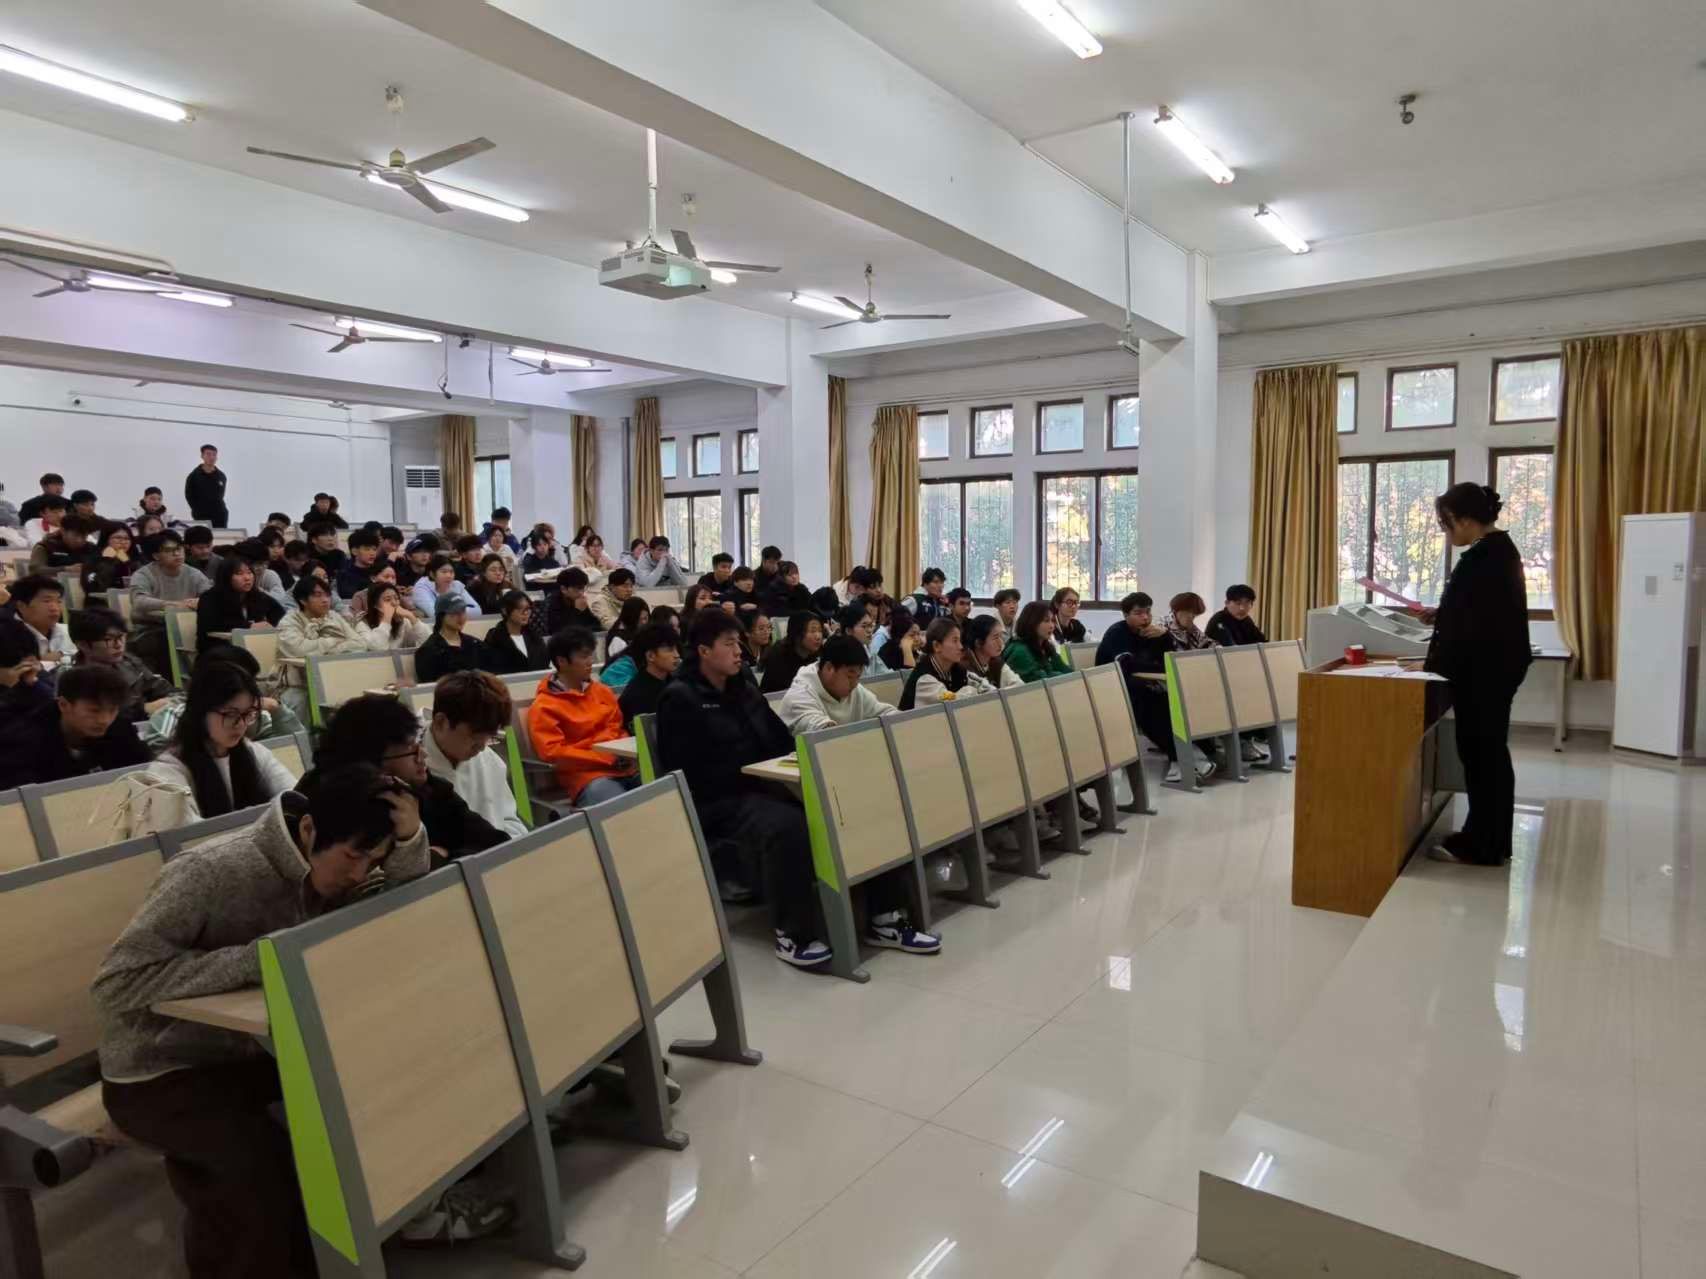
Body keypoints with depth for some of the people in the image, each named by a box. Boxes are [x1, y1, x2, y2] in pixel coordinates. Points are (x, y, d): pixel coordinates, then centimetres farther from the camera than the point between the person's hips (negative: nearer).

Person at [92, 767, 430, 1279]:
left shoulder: (332, 866, -8)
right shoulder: (209, 873, -27)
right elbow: (115, 982, -31)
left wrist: (410, 841, -27)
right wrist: (257, 957, -36)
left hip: (248, 1049, 6)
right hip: (158, 1071, -6)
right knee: (265, 1159, -29)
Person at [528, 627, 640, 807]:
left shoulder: (601, 691, 18)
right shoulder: (544, 706, -1)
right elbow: (553, 752, -9)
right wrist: (608, 759, -13)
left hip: (625, 767, 6)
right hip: (585, 775, -6)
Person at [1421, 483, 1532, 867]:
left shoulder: (1481, 559, -21)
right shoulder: (1500, 548, 11)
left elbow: (1470, 626, -21)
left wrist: (1433, 664, -11)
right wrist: (1440, 614, 14)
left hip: (1484, 670, -10)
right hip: (1499, 664, 10)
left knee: (1479, 753, -2)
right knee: (1490, 752, 17)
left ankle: (1480, 846, 7)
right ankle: (1490, 839, 28)